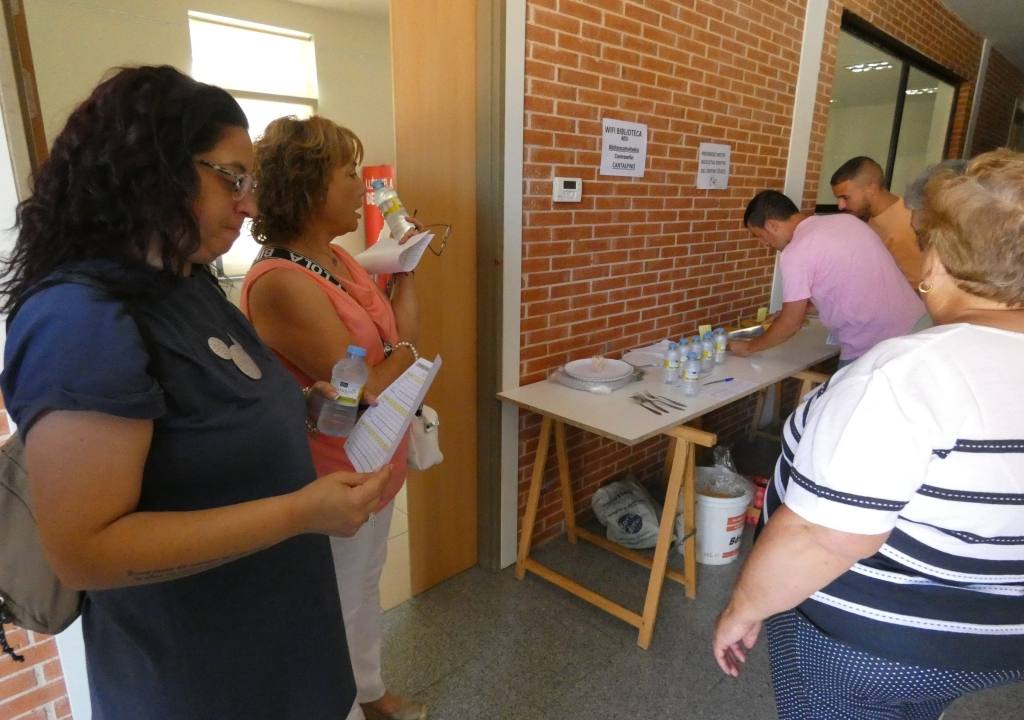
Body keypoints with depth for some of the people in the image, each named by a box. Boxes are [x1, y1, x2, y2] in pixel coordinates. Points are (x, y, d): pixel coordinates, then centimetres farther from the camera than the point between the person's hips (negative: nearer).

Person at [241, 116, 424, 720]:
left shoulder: (338, 258, 1)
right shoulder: (279, 284, -27)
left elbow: (400, 338, 5)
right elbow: (366, 392, -25)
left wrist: (405, 267, 0)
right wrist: (403, 351, -8)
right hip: (335, 481, -9)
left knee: (365, 585, 27)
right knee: (337, 608, 15)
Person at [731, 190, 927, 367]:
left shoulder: (795, 253, -13)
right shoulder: (845, 220, 10)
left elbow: (791, 324, -6)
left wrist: (749, 347, 9)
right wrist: (796, 311, 27)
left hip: (874, 348, -8)